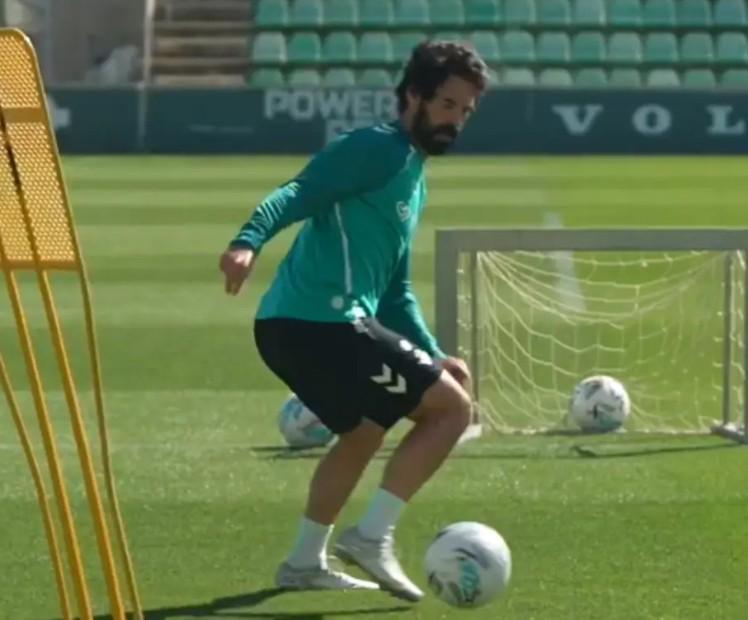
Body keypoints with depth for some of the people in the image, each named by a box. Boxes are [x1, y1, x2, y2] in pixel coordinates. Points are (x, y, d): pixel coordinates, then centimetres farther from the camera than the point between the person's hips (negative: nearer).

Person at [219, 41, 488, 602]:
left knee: (364, 432, 30)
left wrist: (433, 357, 23)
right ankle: (372, 536, -4)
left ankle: (306, 562, 34)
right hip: (321, 323, -10)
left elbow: (395, 292, 30)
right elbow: (298, 194, -20)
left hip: (290, 327, 10)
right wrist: (249, 241, -37)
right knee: (452, 407, -4)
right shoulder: (377, 149, -6)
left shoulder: (413, 177, 24)